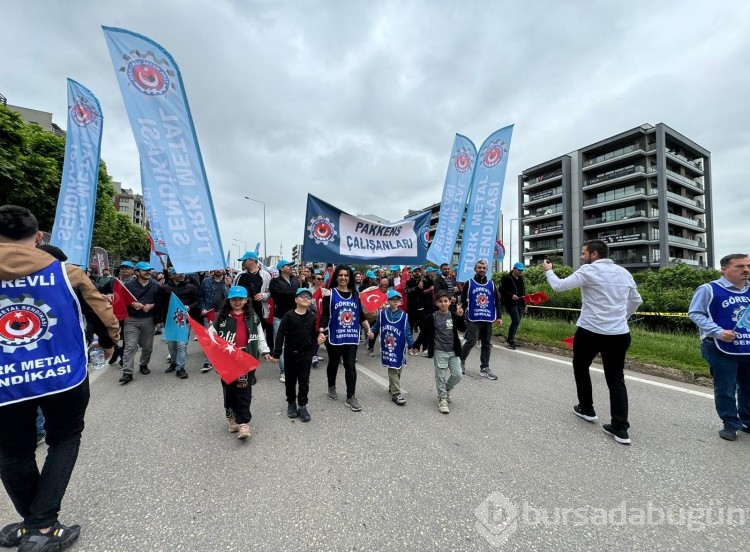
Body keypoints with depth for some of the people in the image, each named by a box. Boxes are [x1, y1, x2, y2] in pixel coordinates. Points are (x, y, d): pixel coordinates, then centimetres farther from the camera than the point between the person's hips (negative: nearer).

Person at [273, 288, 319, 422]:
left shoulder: (312, 316, 0)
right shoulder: (289, 315, -10)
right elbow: (280, 334, -11)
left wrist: (318, 338, -13)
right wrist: (276, 353, -14)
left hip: (306, 354, 2)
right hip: (290, 353, -1)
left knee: (304, 381, 7)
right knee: (290, 380, 14)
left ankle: (302, 406, 21)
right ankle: (291, 404, 33)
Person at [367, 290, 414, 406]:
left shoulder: (404, 315, -2)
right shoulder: (382, 313, -3)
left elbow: (407, 332, 1)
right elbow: (377, 325, 10)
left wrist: (412, 344, -6)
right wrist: (371, 331, -8)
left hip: (400, 347, 3)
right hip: (387, 346, -2)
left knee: (398, 368, 15)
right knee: (393, 368, -3)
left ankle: (392, 387, 37)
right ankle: (396, 394, 3)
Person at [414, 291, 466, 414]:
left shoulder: (453, 315, -1)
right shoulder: (432, 317, -8)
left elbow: (463, 329, -10)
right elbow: (425, 332, -2)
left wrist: (460, 316, -24)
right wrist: (416, 345, 0)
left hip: (453, 351, 3)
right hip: (439, 352, -3)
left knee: (458, 374, 5)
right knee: (441, 376, 3)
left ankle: (447, 390, 33)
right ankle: (442, 399, 21)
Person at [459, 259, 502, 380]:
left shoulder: (491, 284, 10)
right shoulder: (469, 283, 1)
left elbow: (497, 301, 11)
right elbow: (463, 301, 1)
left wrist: (499, 317, 3)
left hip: (488, 319, 4)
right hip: (473, 319, -4)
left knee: (487, 344, 9)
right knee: (471, 341, -11)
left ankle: (484, 368, 20)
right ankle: (461, 361, 13)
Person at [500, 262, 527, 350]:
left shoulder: (521, 279, 15)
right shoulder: (506, 278, -9)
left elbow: (523, 292, 20)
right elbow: (501, 290, -12)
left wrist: (524, 305, 18)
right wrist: (511, 295, -23)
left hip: (519, 303, 8)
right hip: (510, 303, -8)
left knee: (516, 322, 8)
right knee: (516, 321, -14)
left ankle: (511, 339, 20)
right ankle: (509, 341, -3)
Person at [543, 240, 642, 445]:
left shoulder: (588, 271, -10)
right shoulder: (624, 273, 11)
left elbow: (559, 286, -9)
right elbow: (636, 301, 21)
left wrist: (548, 270, 7)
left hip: (590, 332, -5)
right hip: (619, 334, 6)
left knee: (580, 367, 18)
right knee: (616, 378, 9)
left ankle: (586, 409, 30)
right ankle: (620, 429, 7)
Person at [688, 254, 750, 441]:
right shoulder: (709, 289, -11)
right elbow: (695, 313, -13)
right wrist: (718, 332, -21)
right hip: (722, 349, -6)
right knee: (725, 390, 5)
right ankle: (730, 424, 20)